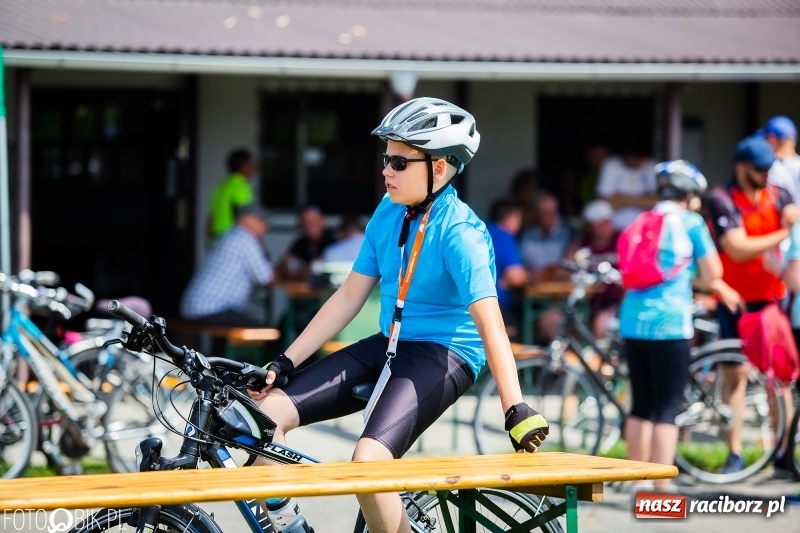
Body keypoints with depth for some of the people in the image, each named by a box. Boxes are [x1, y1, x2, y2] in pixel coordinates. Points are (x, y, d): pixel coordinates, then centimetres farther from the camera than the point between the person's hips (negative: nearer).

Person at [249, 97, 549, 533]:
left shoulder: (459, 231, -18)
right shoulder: (389, 213, 4)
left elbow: (490, 322, -27)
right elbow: (349, 297, 8)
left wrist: (515, 410, -36)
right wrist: (284, 362, 5)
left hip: (443, 354, -8)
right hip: (389, 346, 8)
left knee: (367, 462, -30)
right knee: (268, 413, -5)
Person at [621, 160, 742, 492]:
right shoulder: (690, 222, -2)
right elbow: (712, 273, -1)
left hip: (632, 322, 6)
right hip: (669, 323, -6)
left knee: (641, 405, 15)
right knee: (667, 408, -3)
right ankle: (662, 490, -6)